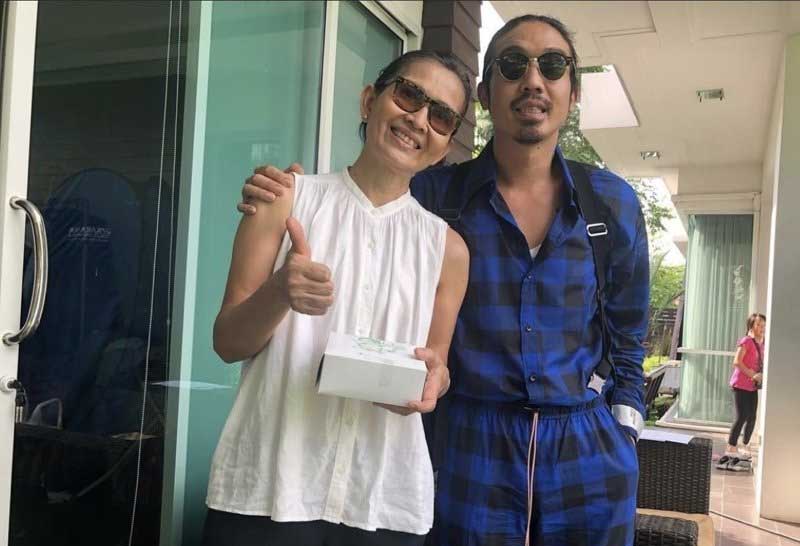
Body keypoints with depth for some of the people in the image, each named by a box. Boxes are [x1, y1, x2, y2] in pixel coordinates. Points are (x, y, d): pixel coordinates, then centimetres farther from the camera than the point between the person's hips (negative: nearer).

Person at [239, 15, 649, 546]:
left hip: (588, 453, 2)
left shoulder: (612, 202, 0)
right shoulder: (436, 194, -5)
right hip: (471, 448, -1)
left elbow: (627, 342, 8)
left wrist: (622, 436, 4)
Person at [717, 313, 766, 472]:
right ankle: (730, 450, -6)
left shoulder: (761, 343, 12)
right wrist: (752, 375, -20)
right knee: (741, 417, -10)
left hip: (753, 385, 8)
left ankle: (744, 447, 24)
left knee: (751, 418, 10)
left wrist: (761, 375, 1)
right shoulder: (746, 341, -12)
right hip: (741, 384, -8)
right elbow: (737, 362, -19)